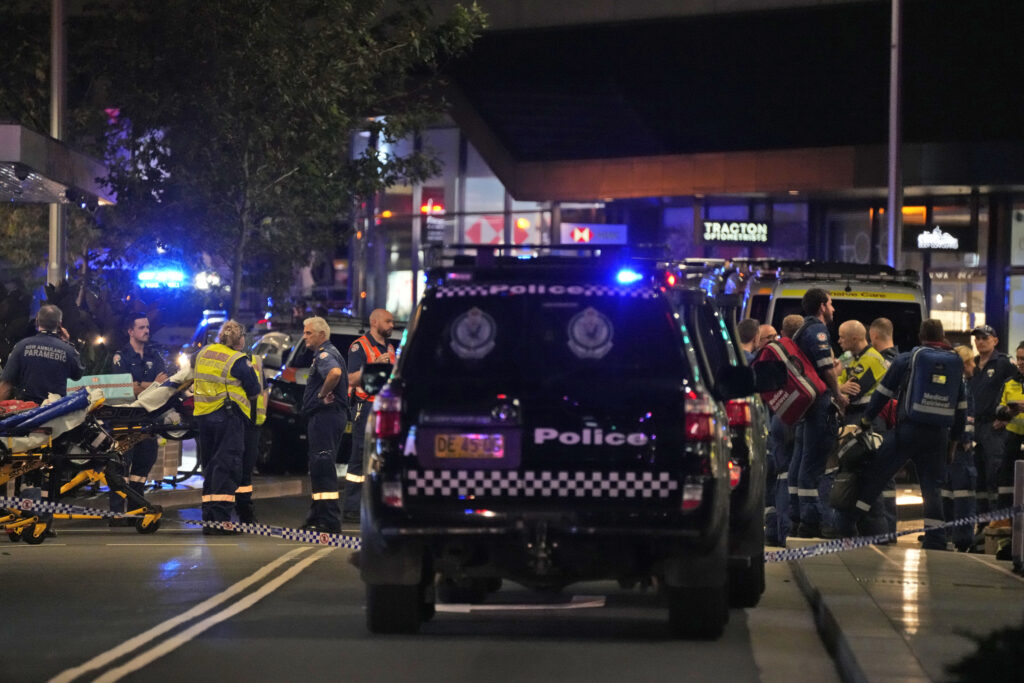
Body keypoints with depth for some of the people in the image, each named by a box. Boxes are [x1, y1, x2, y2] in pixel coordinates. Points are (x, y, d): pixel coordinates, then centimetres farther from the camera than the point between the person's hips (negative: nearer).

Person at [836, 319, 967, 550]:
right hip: (939, 435, 3)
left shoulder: (906, 360, 3)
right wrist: (955, 439, 22)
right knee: (932, 487, 7)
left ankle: (847, 522, 4)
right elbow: (961, 406, 16)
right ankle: (935, 539, 1)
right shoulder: (956, 364, 13)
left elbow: (883, 392, 5)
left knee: (875, 476, 4)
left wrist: (866, 419, 14)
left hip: (909, 429, -3)